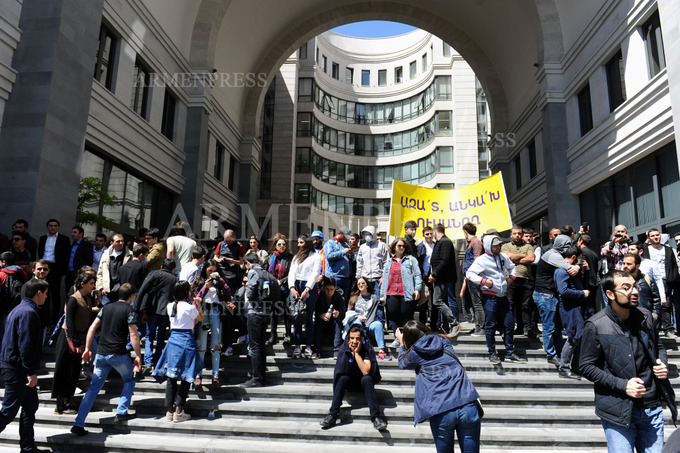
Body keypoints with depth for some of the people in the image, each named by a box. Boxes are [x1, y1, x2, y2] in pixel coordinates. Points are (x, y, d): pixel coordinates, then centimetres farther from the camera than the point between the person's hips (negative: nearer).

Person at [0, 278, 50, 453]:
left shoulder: (20, 309, 14)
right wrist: (31, 372, -21)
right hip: (17, 370, -11)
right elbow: (26, 345, -23)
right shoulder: (28, 312, -19)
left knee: (30, 406, 15)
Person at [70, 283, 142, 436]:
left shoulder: (107, 307, 11)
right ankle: (121, 412, 14)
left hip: (101, 354, 5)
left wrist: (87, 348, 13)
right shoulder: (129, 310, -6)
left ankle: (78, 424, 6)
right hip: (118, 354, -5)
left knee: (94, 387, 9)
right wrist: (138, 355, -4)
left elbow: (92, 328, 9)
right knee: (129, 381, 20)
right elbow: (133, 335, -10)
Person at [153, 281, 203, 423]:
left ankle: (170, 411, 16)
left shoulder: (170, 306, 4)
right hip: (186, 341, -6)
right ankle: (178, 411, 3)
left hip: (172, 340, 6)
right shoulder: (190, 308, -11)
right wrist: (198, 305, 15)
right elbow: (201, 318, 6)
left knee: (171, 376, 10)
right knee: (185, 377, 3)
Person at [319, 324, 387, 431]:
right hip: (349, 383, 2)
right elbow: (343, 371, -18)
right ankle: (332, 415, -30)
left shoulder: (367, 349, -16)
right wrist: (351, 352, -24)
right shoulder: (344, 348, -10)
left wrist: (356, 353, -28)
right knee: (342, 378, -29)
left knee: (367, 379, -33)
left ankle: (376, 418, -38)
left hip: (363, 382, -1)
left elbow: (366, 372, -28)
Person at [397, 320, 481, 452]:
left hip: (441, 413, -3)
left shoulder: (414, 353, 5)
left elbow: (403, 363, 28)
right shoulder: (445, 342, 15)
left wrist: (402, 343, 42)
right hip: (468, 406, 3)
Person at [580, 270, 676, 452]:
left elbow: (659, 347, 21)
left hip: (652, 408, 5)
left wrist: (663, 364, 0)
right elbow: (586, 367, -9)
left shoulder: (645, 317, 3)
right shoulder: (596, 326, -12)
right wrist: (622, 385, -17)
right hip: (618, 412, -5)